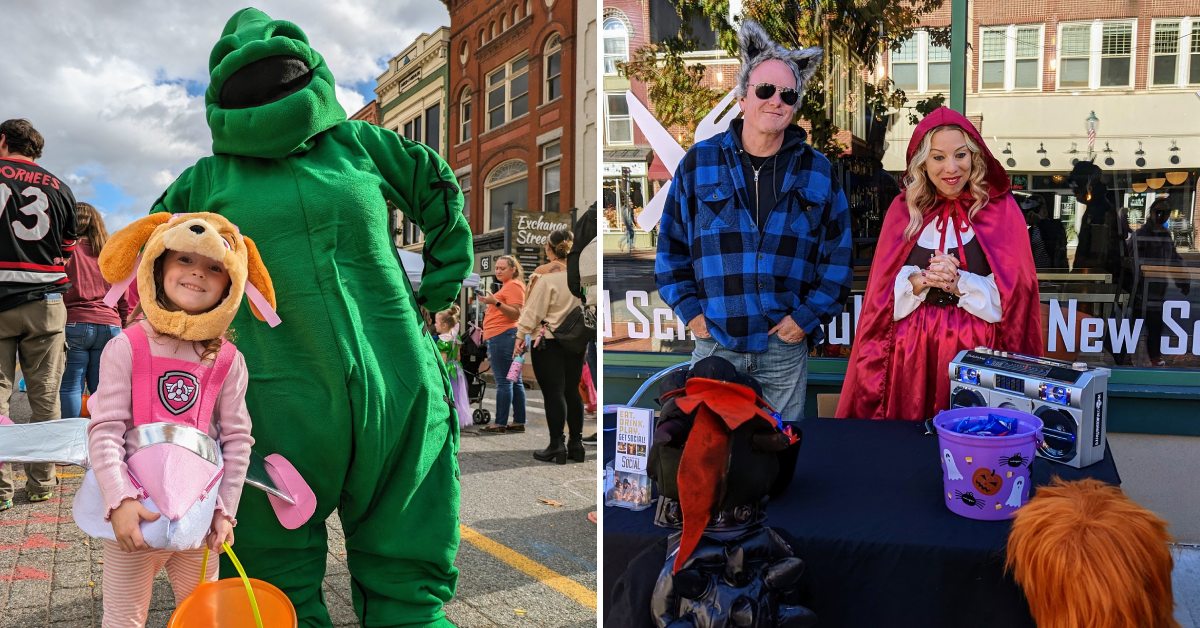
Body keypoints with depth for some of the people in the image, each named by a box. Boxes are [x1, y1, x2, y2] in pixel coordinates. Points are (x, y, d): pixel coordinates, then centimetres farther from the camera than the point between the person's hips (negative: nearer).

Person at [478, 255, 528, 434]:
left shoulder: (514, 285, -7)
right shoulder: (507, 286, 24)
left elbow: (515, 314, -17)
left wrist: (496, 302, -25)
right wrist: (489, 302, 20)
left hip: (502, 337, -11)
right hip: (501, 337, 11)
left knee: (504, 381, -10)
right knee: (514, 381, 10)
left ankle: (500, 424, -9)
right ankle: (519, 422, 13)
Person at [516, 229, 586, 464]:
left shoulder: (545, 273, -12)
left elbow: (534, 309, -12)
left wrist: (521, 336, -5)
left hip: (549, 341, -5)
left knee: (553, 393, 0)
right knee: (572, 391, 12)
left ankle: (557, 446, 3)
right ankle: (576, 444, 16)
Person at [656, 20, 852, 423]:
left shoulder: (817, 172, 4)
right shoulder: (699, 163, 2)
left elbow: (837, 255, 5)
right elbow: (671, 245, 5)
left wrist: (808, 316, -4)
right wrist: (689, 310, -2)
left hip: (785, 348, 1)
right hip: (714, 344, 0)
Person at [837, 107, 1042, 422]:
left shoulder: (1000, 209, 1)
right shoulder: (904, 209, 6)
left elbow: (1014, 293, -5)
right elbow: (883, 295, 2)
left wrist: (959, 283, -17)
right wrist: (919, 281, -16)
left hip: (975, 350, -1)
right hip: (911, 349, 2)